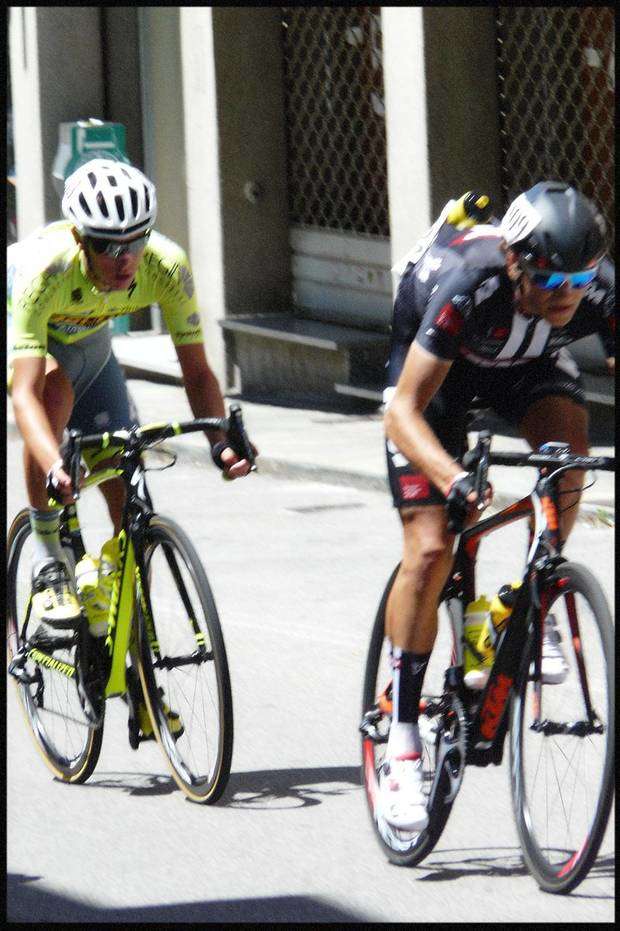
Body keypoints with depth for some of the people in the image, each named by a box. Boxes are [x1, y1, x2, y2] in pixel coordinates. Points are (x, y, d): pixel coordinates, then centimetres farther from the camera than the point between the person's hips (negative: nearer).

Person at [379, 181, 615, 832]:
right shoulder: (469, 285, -41)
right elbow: (404, 409, -39)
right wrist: (453, 477, -56)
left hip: (530, 363, 3)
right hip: (434, 361, -3)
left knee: (568, 446, -31)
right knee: (429, 550, -13)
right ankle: (402, 742, -5)